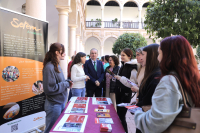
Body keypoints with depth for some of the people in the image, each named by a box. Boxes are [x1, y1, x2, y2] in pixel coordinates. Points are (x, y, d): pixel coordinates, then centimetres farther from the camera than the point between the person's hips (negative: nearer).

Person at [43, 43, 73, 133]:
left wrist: (67, 83, -1)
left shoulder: (57, 65, 7)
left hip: (61, 102, 9)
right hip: (54, 105, -9)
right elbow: (49, 88, -24)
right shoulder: (49, 67, -21)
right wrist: (66, 84, -17)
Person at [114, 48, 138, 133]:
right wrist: (115, 77, 6)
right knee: (118, 113, 18)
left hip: (126, 94, -8)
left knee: (122, 115, -1)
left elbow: (132, 84, -22)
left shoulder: (133, 68, -18)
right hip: (119, 91, 8)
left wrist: (120, 78, -24)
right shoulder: (123, 66, 8)